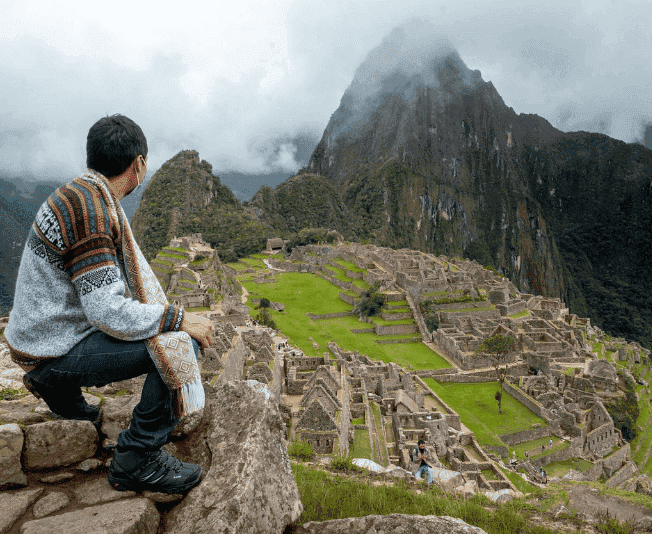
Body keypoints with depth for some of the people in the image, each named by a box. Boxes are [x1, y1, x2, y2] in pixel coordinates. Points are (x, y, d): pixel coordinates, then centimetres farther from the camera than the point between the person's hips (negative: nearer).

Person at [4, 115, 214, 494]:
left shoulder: (84, 196, 7)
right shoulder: (88, 210, -24)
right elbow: (108, 312, -27)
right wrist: (179, 319, -19)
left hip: (54, 325, 10)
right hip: (56, 352, -10)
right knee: (181, 345, -22)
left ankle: (62, 392, 27)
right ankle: (137, 459, -7)